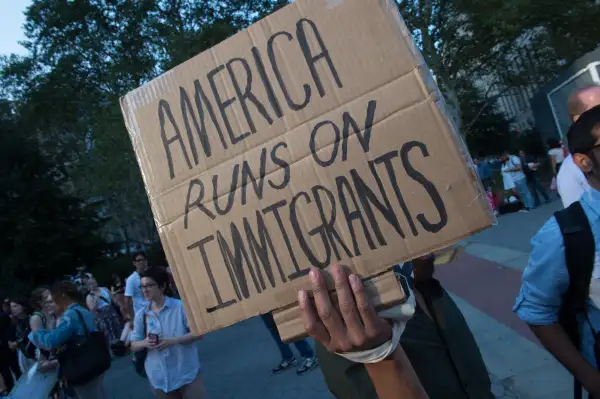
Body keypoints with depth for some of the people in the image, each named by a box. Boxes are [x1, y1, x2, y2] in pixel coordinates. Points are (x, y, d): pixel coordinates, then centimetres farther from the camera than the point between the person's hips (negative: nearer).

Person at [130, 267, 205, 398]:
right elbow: (134, 346, 7)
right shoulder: (141, 314, 0)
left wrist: (174, 341, -22)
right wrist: (145, 343, -17)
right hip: (160, 377, 3)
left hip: (187, 373, -3)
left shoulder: (181, 306, -10)